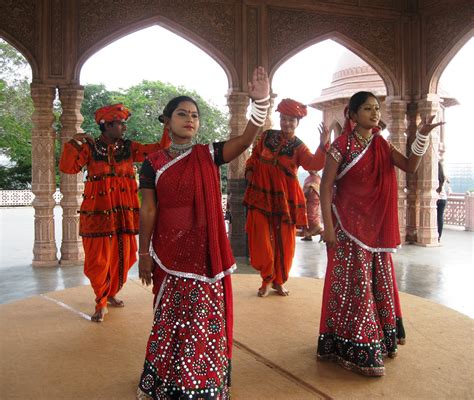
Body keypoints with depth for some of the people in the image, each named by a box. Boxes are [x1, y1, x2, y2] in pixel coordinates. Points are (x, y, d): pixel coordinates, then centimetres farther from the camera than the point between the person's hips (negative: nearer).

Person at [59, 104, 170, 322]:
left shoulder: (128, 147, 8)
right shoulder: (90, 148, 0)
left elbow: (157, 149, 2)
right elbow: (67, 167, -10)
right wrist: (74, 143, -18)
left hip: (124, 212, 3)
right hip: (98, 211, -3)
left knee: (122, 256, 9)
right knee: (98, 258, -1)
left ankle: (111, 294, 32)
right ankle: (101, 303, 16)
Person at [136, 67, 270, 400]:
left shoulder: (209, 155, 0)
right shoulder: (153, 164, 2)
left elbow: (247, 138, -15)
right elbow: (148, 211, 1)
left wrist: (261, 102, -28)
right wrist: (144, 253, 0)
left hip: (205, 252, 0)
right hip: (169, 254, 1)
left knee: (205, 319, 7)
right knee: (170, 320, 13)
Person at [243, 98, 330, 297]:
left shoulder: (298, 147, -3)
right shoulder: (267, 136, 5)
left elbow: (314, 164, -21)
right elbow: (254, 156, 18)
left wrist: (323, 145, -38)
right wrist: (249, 170, -2)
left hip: (284, 198, -1)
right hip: (261, 195, 1)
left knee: (284, 241, 6)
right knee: (262, 239, 0)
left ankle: (279, 281, 24)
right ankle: (267, 279, 19)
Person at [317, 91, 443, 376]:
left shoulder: (382, 145, 8)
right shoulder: (342, 145, -9)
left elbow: (410, 167, 0)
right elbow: (326, 186, -11)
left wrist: (422, 136, -13)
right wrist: (328, 227, -16)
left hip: (377, 226, 6)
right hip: (349, 224, -6)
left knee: (380, 279, 13)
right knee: (354, 282, -4)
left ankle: (382, 339, 29)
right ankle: (358, 350, 7)